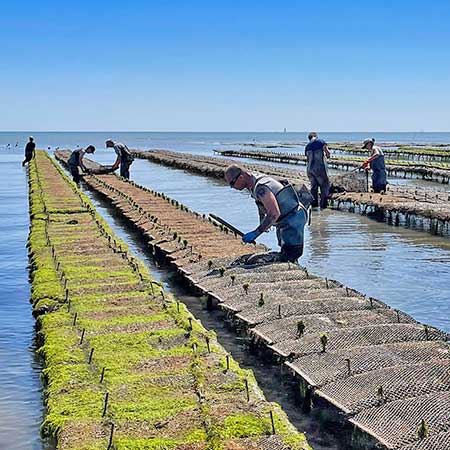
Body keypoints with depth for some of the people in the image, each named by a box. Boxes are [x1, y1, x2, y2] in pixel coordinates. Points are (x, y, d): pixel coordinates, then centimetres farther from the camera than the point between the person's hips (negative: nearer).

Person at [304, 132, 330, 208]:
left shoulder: (307, 146, 14)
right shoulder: (321, 141, -1)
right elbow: (328, 153, -9)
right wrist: (327, 155, 13)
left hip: (309, 169, 5)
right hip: (320, 167, -5)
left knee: (314, 186, 17)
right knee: (325, 185, 6)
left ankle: (314, 203, 17)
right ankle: (323, 203, 1)